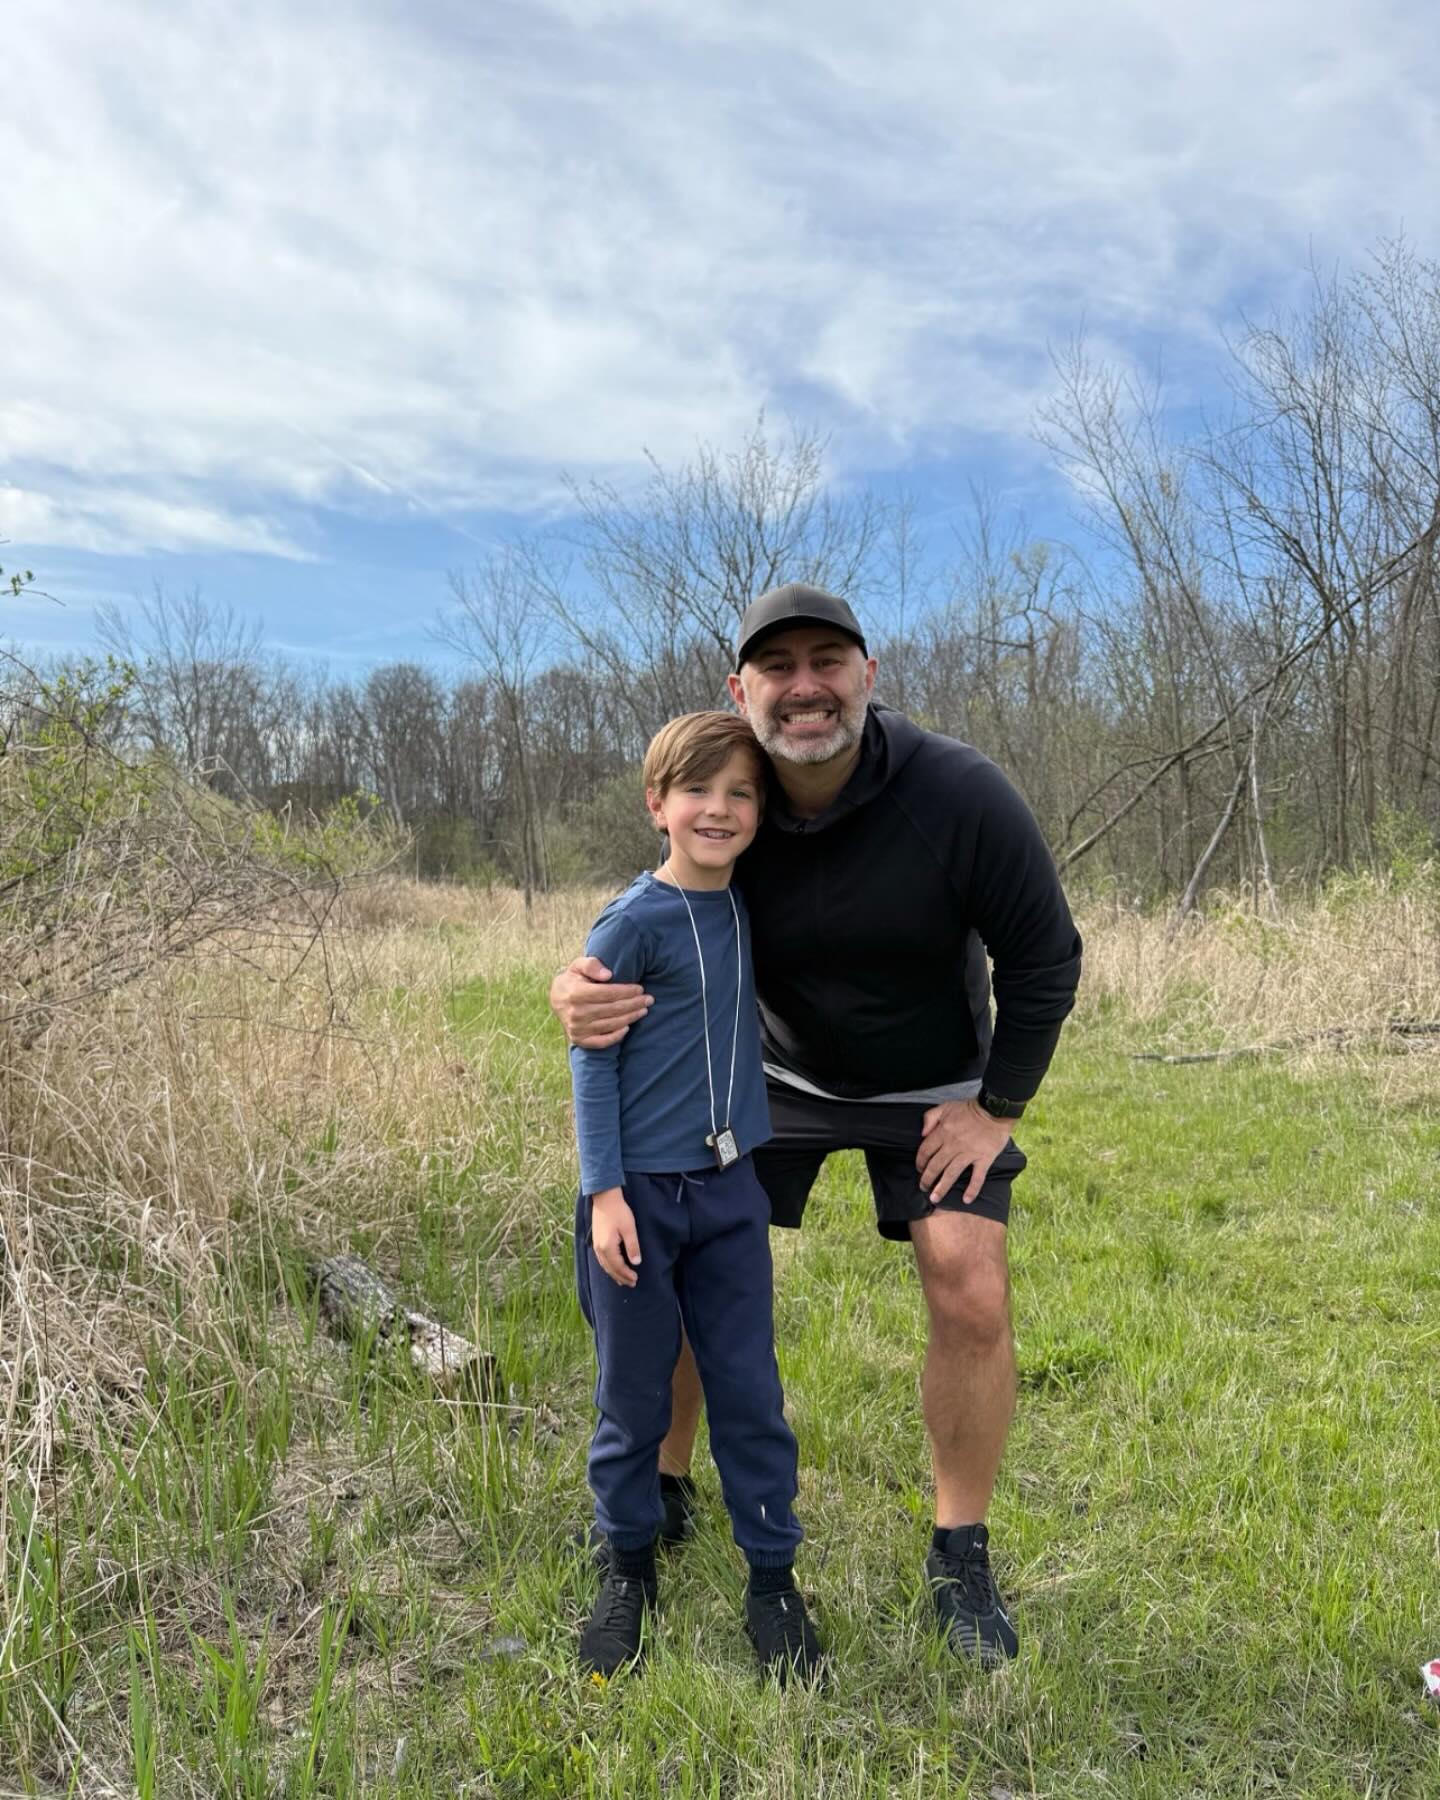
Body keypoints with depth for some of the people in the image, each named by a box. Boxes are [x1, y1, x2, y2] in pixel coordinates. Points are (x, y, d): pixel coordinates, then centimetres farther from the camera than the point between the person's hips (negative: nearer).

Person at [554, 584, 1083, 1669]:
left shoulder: (960, 794, -27)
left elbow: (1044, 958, -15)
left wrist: (1000, 1107, -12)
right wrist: (581, 994, -34)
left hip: (932, 1090, -2)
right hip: (774, 1076, 2)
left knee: (972, 1299, -11)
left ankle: (962, 1558, 13)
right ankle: (662, 1490, 26)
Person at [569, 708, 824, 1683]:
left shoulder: (755, 906, 3)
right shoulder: (633, 923, -14)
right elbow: (593, 1056, -10)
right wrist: (604, 1191, -13)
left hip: (731, 1190, 4)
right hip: (639, 1195, -4)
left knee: (750, 1389, 10)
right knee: (635, 1394, 11)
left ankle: (775, 1576, 27)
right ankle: (629, 1566, 32)